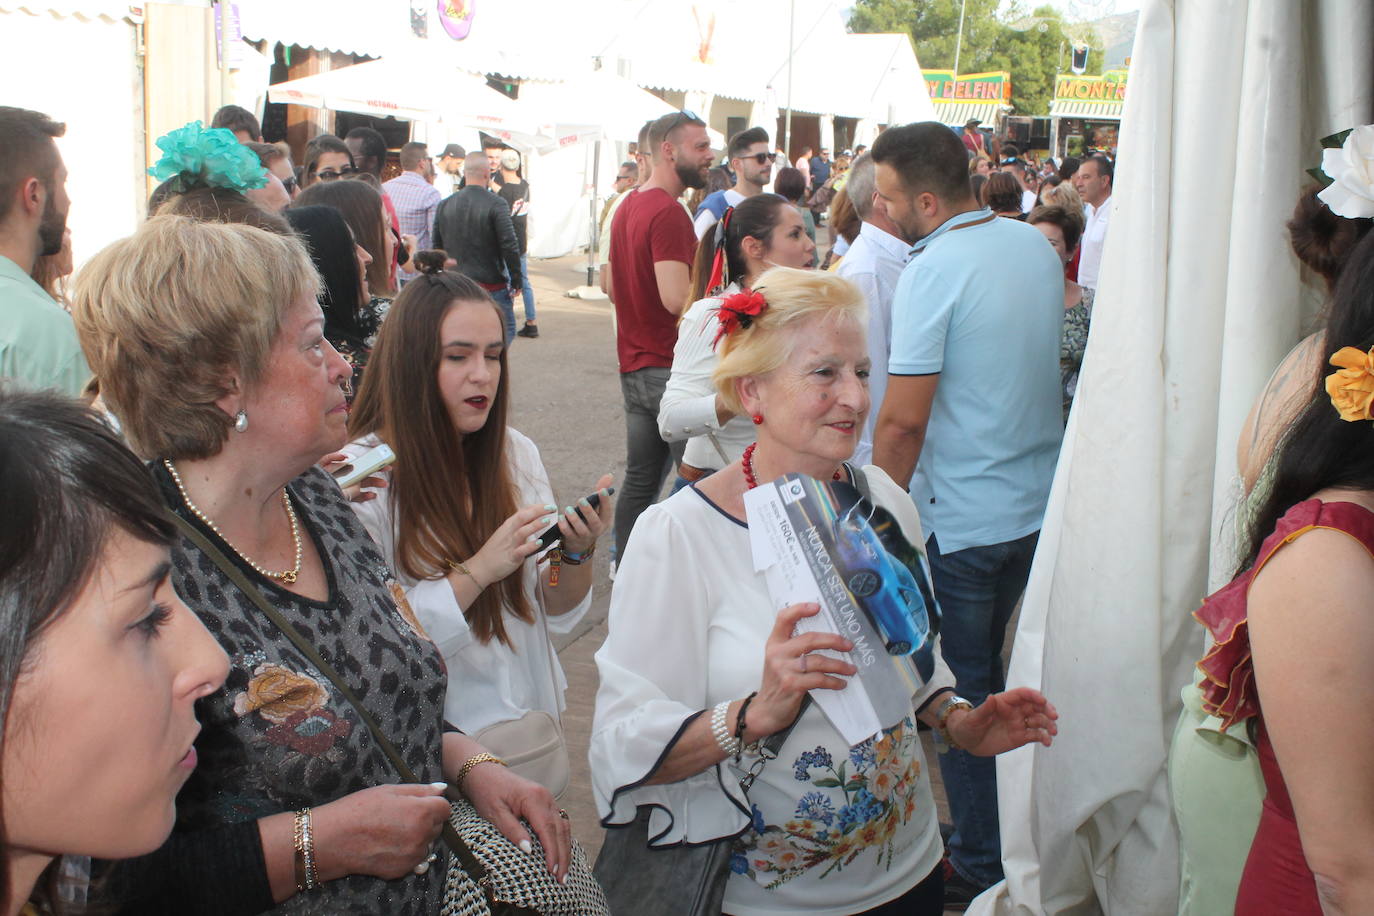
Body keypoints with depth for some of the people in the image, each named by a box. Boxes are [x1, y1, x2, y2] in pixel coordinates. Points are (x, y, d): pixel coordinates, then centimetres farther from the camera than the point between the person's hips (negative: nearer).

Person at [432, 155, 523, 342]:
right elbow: (509, 246, -15)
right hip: (491, 286, -5)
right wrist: (516, 279, -5)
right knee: (505, 333, 5)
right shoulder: (496, 205, -12)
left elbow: (436, 246, 10)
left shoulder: (445, 205, 5)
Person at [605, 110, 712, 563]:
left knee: (640, 479, 16)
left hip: (633, 366, 10)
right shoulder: (669, 212, -18)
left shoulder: (627, 207, 14)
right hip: (671, 368, -10)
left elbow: (612, 285, 22)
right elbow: (677, 298, -27)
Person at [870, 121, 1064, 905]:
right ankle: (1001, 834, 36)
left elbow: (903, 421, -21)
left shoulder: (933, 270, -20)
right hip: (1042, 499, 8)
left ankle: (981, 866, 20)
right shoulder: (1038, 246, 4)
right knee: (988, 671, 22)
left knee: (959, 691, 7)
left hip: (962, 517, -8)